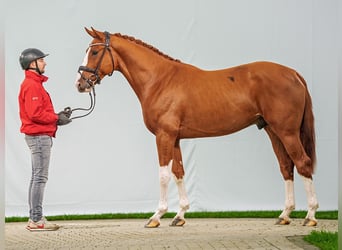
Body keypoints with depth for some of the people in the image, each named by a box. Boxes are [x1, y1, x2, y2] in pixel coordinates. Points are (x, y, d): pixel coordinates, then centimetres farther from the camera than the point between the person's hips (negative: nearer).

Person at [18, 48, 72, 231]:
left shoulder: (34, 84, 18)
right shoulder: (32, 85, -14)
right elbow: (35, 114, -22)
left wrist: (58, 115, 6)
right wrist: (57, 118, -14)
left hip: (39, 136, 11)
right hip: (39, 136, -11)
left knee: (37, 177, 12)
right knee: (40, 177, -10)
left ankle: (34, 218, 16)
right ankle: (37, 219, -9)